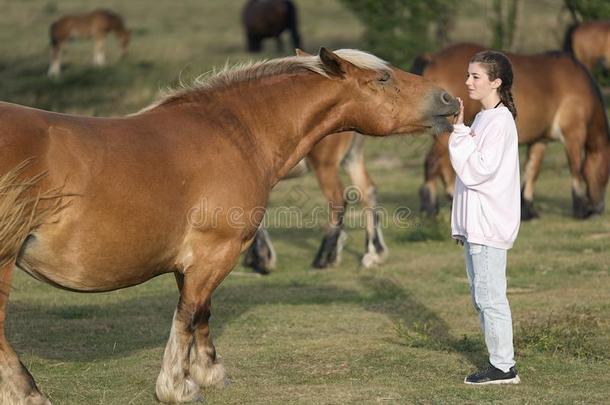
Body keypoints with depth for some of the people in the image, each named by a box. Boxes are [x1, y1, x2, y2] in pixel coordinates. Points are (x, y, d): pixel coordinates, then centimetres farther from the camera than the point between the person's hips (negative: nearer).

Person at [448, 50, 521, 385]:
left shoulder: (499, 120, -14)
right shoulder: (483, 118, 15)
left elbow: (479, 169, -20)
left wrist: (459, 131, -18)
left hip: (489, 224, -10)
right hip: (475, 223, 10)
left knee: (490, 296, -7)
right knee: (482, 297, 13)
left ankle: (503, 367, -2)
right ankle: (500, 362, 18)